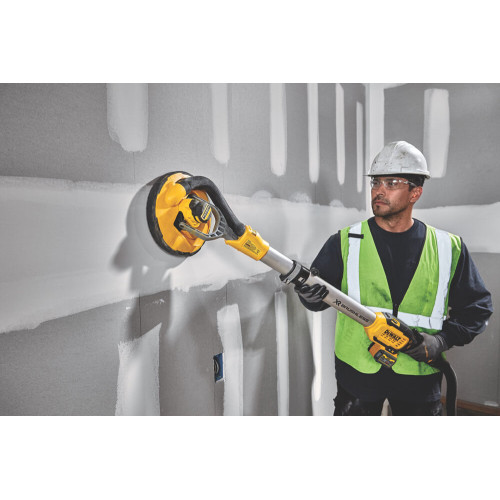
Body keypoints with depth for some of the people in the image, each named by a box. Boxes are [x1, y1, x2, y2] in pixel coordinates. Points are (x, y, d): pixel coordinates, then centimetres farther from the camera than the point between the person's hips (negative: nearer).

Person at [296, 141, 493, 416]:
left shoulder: (448, 248, -1)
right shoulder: (345, 242, -5)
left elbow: (478, 305, 6)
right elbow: (320, 290, -5)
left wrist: (443, 339, -9)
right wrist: (309, 292, -29)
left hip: (419, 375, 1)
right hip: (357, 370, 0)